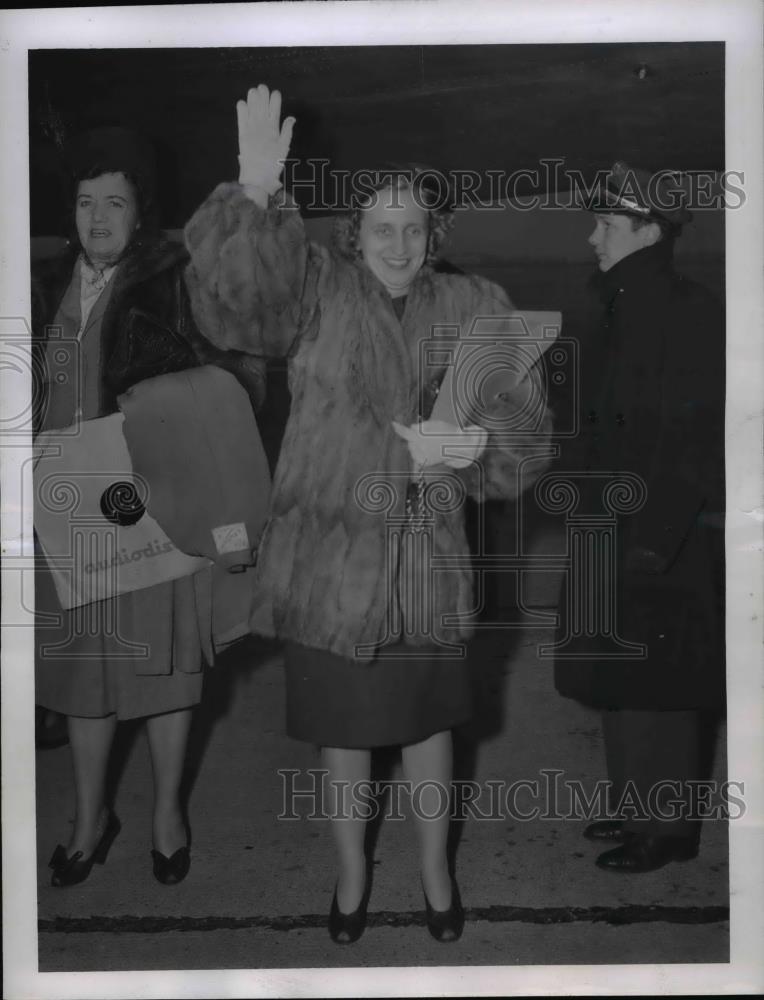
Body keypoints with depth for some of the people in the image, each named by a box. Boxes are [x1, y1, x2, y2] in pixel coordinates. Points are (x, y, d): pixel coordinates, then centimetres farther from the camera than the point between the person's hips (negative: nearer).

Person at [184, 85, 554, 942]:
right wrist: (255, 194, -35)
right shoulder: (319, 289, -5)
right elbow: (231, 299, -23)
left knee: (428, 722, 16)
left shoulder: (472, 309, 1)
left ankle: (435, 871, 40)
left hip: (427, 558, 1)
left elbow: (519, 416, -4)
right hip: (330, 556, -1)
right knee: (341, 731, 14)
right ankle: (351, 872, 39)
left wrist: (467, 441, -24)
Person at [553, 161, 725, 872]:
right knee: (619, 679, 17)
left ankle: (667, 827, 17)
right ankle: (636, 807, 32)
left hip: (666, 544, -9)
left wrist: (654, 543, -21)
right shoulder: (626, 310, 13)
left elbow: (690, 440, -20)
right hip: (616, 532, 9)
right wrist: (600, 522, 12)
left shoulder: (688, 313, -14)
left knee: (654, 691, 1)